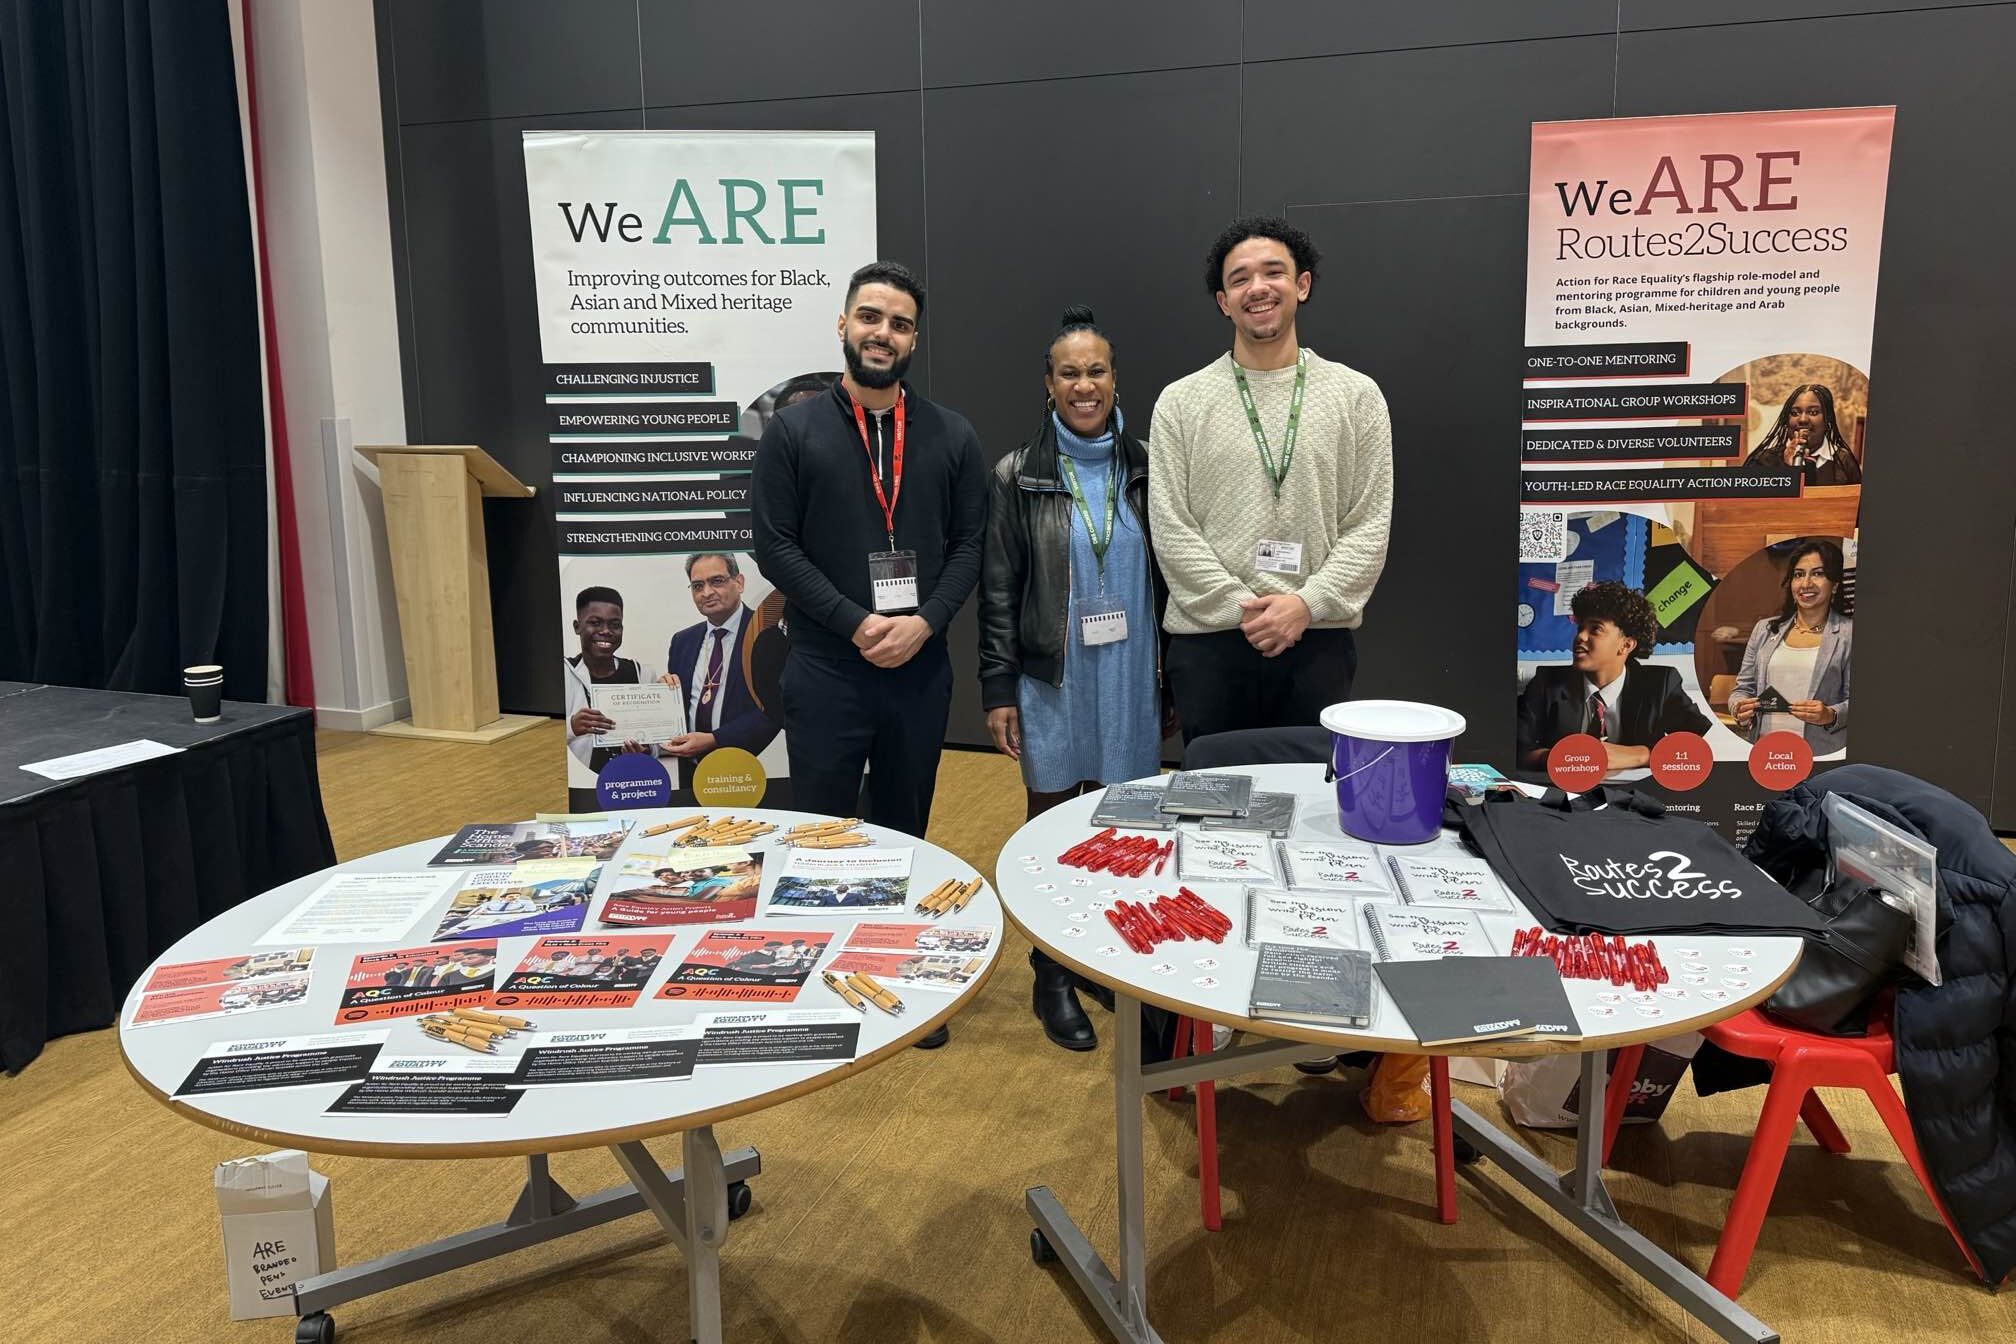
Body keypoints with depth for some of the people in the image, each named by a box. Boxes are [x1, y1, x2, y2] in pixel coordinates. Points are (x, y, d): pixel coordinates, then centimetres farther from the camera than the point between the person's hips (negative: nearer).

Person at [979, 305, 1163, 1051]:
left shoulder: (1145, 468, 3)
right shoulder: (1017, 475, -3)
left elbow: (1166, 575, 7)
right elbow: (998, 590, -2)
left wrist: (1173, 677, 7)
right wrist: (998, 690, -5)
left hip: (1130, 679, 2)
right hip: (1052, 681, -2)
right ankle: (1053, 976, 21)